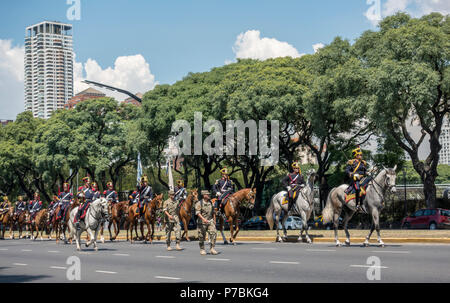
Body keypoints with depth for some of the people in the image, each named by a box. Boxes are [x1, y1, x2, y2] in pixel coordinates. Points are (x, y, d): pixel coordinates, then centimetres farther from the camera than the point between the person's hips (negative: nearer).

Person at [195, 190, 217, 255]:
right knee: (202, 236, 3)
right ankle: (202, 250, 19)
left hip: (210, 221, 4)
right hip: (202, 222, -4)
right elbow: (198, 212, -18)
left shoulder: (210, 202, 10)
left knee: (213, 233, -12)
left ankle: (212, 249, -9)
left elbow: (213, 212, 19)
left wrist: (214, 220, 17)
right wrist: (203, 219, -31)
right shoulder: (199, 203, -7)